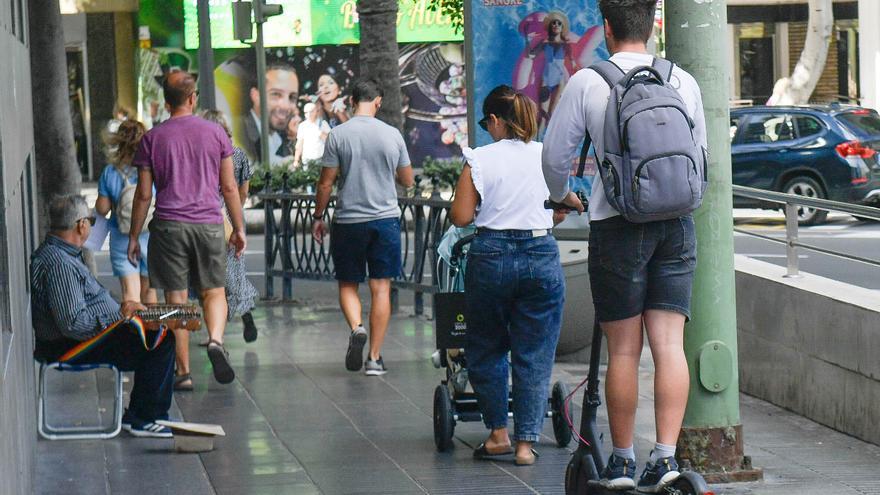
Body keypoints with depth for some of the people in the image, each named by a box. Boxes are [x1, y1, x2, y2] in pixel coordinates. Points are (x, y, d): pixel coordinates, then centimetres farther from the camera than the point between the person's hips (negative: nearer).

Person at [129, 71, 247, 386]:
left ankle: (183, 371, 4)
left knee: (176, 298, 3)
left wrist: (133, 236, 8)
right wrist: (239, 228, 12)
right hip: (209, 224, 1)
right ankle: (216, 340, -18)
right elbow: (229, 188, 4)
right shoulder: (215, 133, 4)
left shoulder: (153, 139, 2)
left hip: (169, 226, 0)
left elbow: (143, 195, 1)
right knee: (213, 292, 11)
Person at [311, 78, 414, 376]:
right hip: (386, 219, 1)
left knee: (348, 284, 13)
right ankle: (375, 358, 3)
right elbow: (407, 181, 10)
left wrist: (318, 217, 9)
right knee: (381, 288, 4)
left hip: (348, 222, -1)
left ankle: (356, 328, -15)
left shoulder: (338, 135, -6)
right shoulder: (392, 135, 0)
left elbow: (326, 183, -4)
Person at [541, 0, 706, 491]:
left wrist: (562, 197, 24)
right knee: (669, 343, 2)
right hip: (677, 222, 3)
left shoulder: (587, 82, -4)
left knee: (623, 348, 4)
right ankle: (666, 453, -7)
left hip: (618, 224, -2)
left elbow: (555, 156, 3)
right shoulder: (684, 82, 6)